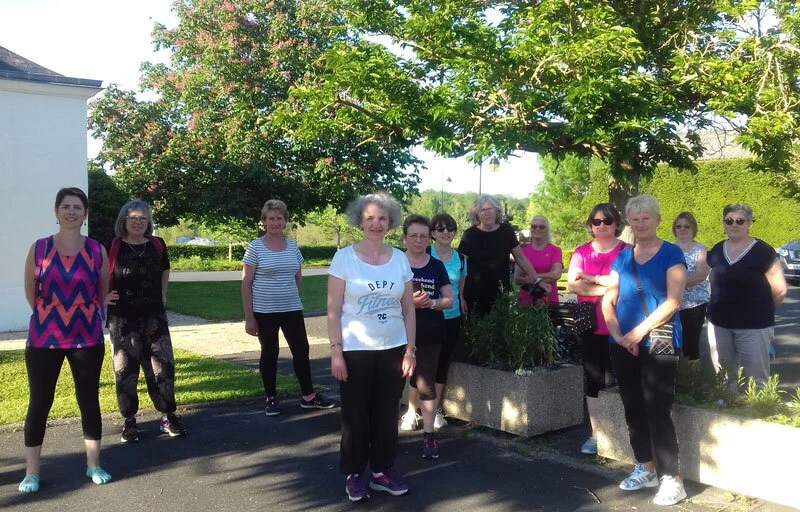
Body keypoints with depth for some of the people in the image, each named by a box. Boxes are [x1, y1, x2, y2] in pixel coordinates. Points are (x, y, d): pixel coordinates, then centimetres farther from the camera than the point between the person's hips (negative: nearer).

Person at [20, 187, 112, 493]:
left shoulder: (96, 250, -2)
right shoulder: (39, 248, -4)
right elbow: (30, 291, 7)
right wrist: (51, 315, 10)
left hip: (87, 338, 1)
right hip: (44, 338, 0)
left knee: (89, 400, 8)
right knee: (39, 402, 5)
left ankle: (93, 464, 21)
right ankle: (31, 472, 17)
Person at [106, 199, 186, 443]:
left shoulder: (157, 245, 5)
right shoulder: (112, 247, -7)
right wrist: (103, 296, -7)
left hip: (154, 315, 3)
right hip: (123, 318, -3)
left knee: (163, 367, 4)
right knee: (126, 370, 4)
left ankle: (168, 417, 16)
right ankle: (129, 422, 17)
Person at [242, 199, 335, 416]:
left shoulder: (292, 245, 6)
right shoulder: (255, 247, -6)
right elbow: (246, 284, -6)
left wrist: (289, 294, 12)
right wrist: (249, 317, -9)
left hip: (292, 310, 4)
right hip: (264, 311, -4)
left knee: (301, 350, 6)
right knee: (270, 353, 8)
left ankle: (308, 396, 18)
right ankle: (271, 398, 22)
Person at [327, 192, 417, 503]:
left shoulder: (400, 258, 4)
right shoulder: (344, 257, -5)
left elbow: (408, 309, 7)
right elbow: (333, 309, -6)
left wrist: (410, 350, 3)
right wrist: (336, 352, -12)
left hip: (393, 349, 3)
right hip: (356, 350, -3)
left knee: (387, 413, 10)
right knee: (356, 414, 7)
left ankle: (383, 471, 25)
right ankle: (353, 475, 21)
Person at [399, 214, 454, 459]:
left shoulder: (437, 266, 3)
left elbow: (450, 299, 5)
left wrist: (433, 303, -16)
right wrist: (409, 301, -22)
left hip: (431, 333, 1)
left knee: (426, 381, 0)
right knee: (414, 375, 14)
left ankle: (428, 435, 4)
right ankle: (412, 412, 40)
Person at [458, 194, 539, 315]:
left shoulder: (506, 230, 5)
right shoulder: (470, 235, -3)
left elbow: (521, 258, 13)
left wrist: (537, 280, 6)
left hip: (502, 294, 3)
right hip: (475, 296, -2)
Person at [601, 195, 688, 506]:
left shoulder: (671, 253, -3)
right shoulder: (622, 256, 11)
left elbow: (673, 301, -13)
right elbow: (608, 300, 7)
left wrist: (639, 331, -18)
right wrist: (617, 333, -9)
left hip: (658, 343, -5)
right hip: (623, 345, 5)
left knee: (657, 411, -6)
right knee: (633, 408, 12)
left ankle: (672, 479, 3)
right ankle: (646, 468, 27)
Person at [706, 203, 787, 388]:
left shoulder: (762, 251, -8)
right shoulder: (716, 250, 7)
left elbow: (779, 290, -6)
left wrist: (761, 310, 5)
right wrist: (727, 308, 10)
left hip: (753, 325, -5)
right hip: (719, 324, 5)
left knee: (755, 379, 0)